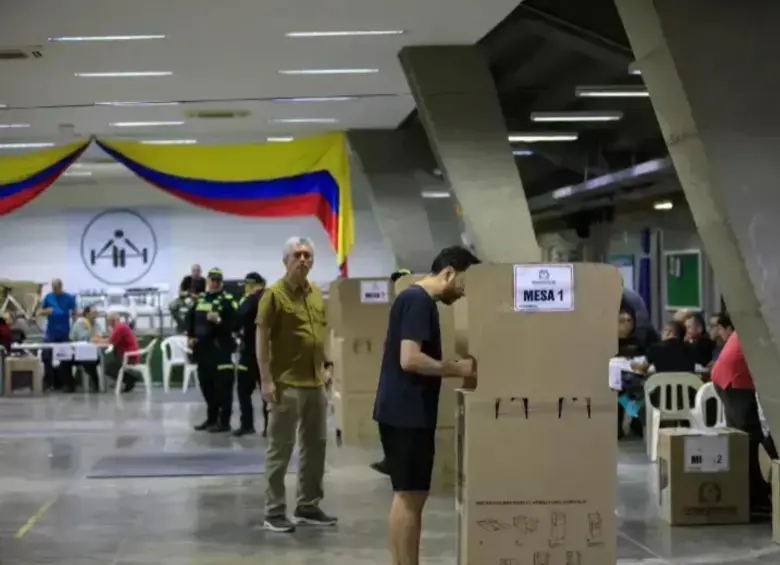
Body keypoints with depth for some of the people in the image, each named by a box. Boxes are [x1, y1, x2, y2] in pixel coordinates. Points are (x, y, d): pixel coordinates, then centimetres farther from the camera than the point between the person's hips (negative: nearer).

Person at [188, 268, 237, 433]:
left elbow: (234, 323, -14)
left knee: (222, 386, -6)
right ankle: (211, 418, 24)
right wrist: (191, 336, 11)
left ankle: (224, 421, -1)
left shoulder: (227, 300, -5)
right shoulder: (200, 299, 15)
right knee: (206, 384, 13)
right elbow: (191, 319, 23)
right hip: (203, 348, 7)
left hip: (220, 348, -7)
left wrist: (219, 320, -29)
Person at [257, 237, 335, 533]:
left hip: (315, 381, 7)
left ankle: (308, 506, 23)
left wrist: (324, 369, 16)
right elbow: (262, 338, -11)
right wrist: (266, 380, -16)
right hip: (287, 383, -7)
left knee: (315, 444, 12)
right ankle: (274, 512, 6)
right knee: (281, 447, -1)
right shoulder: (274, 294, -9)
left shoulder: (317, 293, 11)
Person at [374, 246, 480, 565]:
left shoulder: (418, 299, 15)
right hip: (407, 413, -10)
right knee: (411, 496, -5)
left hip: (407, 412, 10)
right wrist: (458, 369, -17)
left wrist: (453, 368, 11)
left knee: (407, 495, 13)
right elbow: (410, 359, -24)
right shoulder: (418, 300, -16)